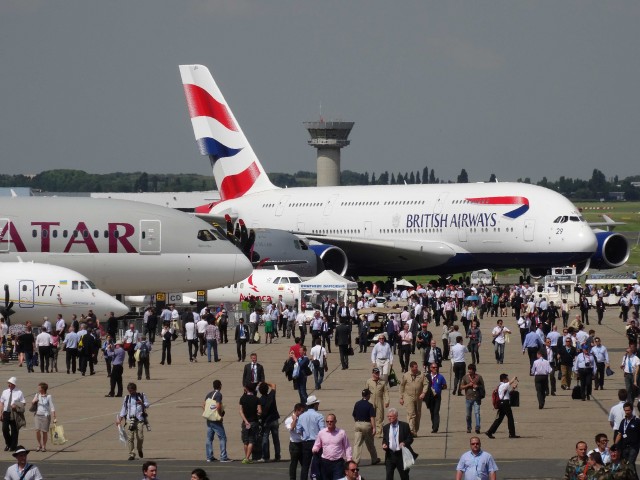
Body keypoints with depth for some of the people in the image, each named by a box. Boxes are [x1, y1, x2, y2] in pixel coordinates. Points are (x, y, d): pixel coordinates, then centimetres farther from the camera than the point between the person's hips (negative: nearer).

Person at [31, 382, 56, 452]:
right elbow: (32, 403, 22)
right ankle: (39, 445, 7)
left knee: (44, 432, 1)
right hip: (38, 415, 3)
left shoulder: (48, 397, -5)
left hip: (46, 416, -3)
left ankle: (44, 446, 14)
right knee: (37, 430, -9)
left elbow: (52, 408, -6)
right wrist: (34, 401, -3)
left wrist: (54, 418, -11)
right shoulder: (37, 395, 8)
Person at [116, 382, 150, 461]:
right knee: (130, 437, -8)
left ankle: (139, 450, 24)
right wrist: (119, 419, 11)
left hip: (139, 419, -1)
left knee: (140, 437, -6)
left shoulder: (141, 396, 11)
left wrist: (142, 403, -11)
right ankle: (131, 454, -3)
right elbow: (123, 410, 18)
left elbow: (147, 405, 11)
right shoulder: (126, 398, 14)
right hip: (129, 419, 1)